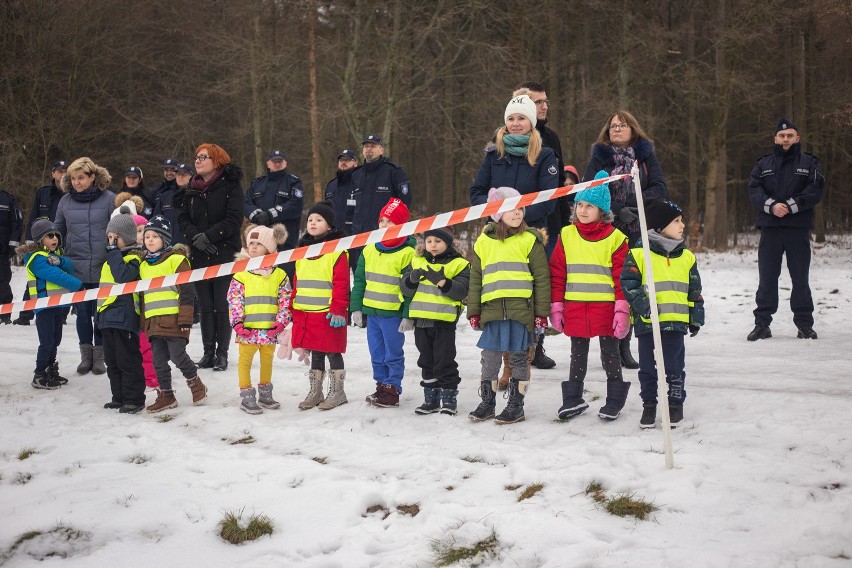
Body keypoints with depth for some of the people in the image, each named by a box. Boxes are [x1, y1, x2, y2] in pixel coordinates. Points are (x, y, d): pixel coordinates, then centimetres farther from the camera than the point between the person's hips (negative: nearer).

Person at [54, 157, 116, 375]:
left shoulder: (109, 199, -4)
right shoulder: (65, 201, 5)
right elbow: (58, 231, 16)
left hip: (102, 267, -3)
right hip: (76, 267, 3)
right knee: (82, 312, 8)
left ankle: (99, 355, 15)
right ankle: (86, 355, 18)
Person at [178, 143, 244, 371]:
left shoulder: (230, 185, -4)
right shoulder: (193, 188, 13)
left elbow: (234, 219, -12)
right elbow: (183, 218, 10)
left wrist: (209, 236, -18)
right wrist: (195, 236, -9)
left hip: (225, 254, -5)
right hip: (200, 256, 5)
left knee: (222, 305, -4)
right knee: (205, 306, 7)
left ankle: (222, 353, 4)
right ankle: (208, 352, 13)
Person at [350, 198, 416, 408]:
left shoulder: (408, 253, -10)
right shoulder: (369, 251, 8)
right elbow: (359, 280, 13)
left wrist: (408, 316, -13)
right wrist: (356, 308, 8)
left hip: (393, 314, -6)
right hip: (371, 312, 6)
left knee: (393, 354, 4)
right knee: (376, 354, 13)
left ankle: (392, 390, 11)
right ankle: (381, 385, 24)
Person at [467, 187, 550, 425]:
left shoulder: (530, 240, 2)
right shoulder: (484, 241, 10)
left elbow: (542, 278, 1)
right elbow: (475, 279, 15)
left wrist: (542, 313, -2)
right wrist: (473, 312, 11)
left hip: (521, 309, -3)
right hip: (492, 309, 3)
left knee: (519, 357, 5)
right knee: (489, 357, 8)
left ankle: (516, 405, 15)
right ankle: (487, 402, 22)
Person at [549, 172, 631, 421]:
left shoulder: (615, 237, -4)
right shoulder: (566, 235, 4)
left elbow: (622, 276, -5)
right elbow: (557, 274, 7)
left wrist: (622, 309, -10)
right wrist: (556, 306, 4)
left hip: (605, 307, -3)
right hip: (574, 307, 3)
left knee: (610, 353, 8)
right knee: (578, 354, 14)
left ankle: (614, 400, 19)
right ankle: (573, 399, 24)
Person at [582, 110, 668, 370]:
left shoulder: (646, 155, 11)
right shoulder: (599, 157, 8)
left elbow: (660, 188, 1)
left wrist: (635, 204, -15)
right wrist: (618, 210, -15)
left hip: (638, 233, 1)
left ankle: (624, 347, 7)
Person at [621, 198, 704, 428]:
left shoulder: (686, 257, 8)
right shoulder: (639, 254, -5)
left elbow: (694, 291, 13)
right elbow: (628, 282, -6)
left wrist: (696, 318, 12)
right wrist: (641, 303, -17)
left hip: (675, 322, 2)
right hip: (646, 321, -2)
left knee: (675, 366, 6)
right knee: (647, 367, 8)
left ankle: (676, 403, 20)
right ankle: (649, 404, 22)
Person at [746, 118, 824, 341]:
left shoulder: (809, 163, 7)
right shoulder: (763, 164, 12)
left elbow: (814, 191, -6)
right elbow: (754, 191, -1)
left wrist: (791, 205, -17)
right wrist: (771, 205, -18)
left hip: (798, 229, -1)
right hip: (770, 229, 1)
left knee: (800, 278, 3)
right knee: (767, 279, 3)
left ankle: (804, 324, 11)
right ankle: (762, 324, 8)